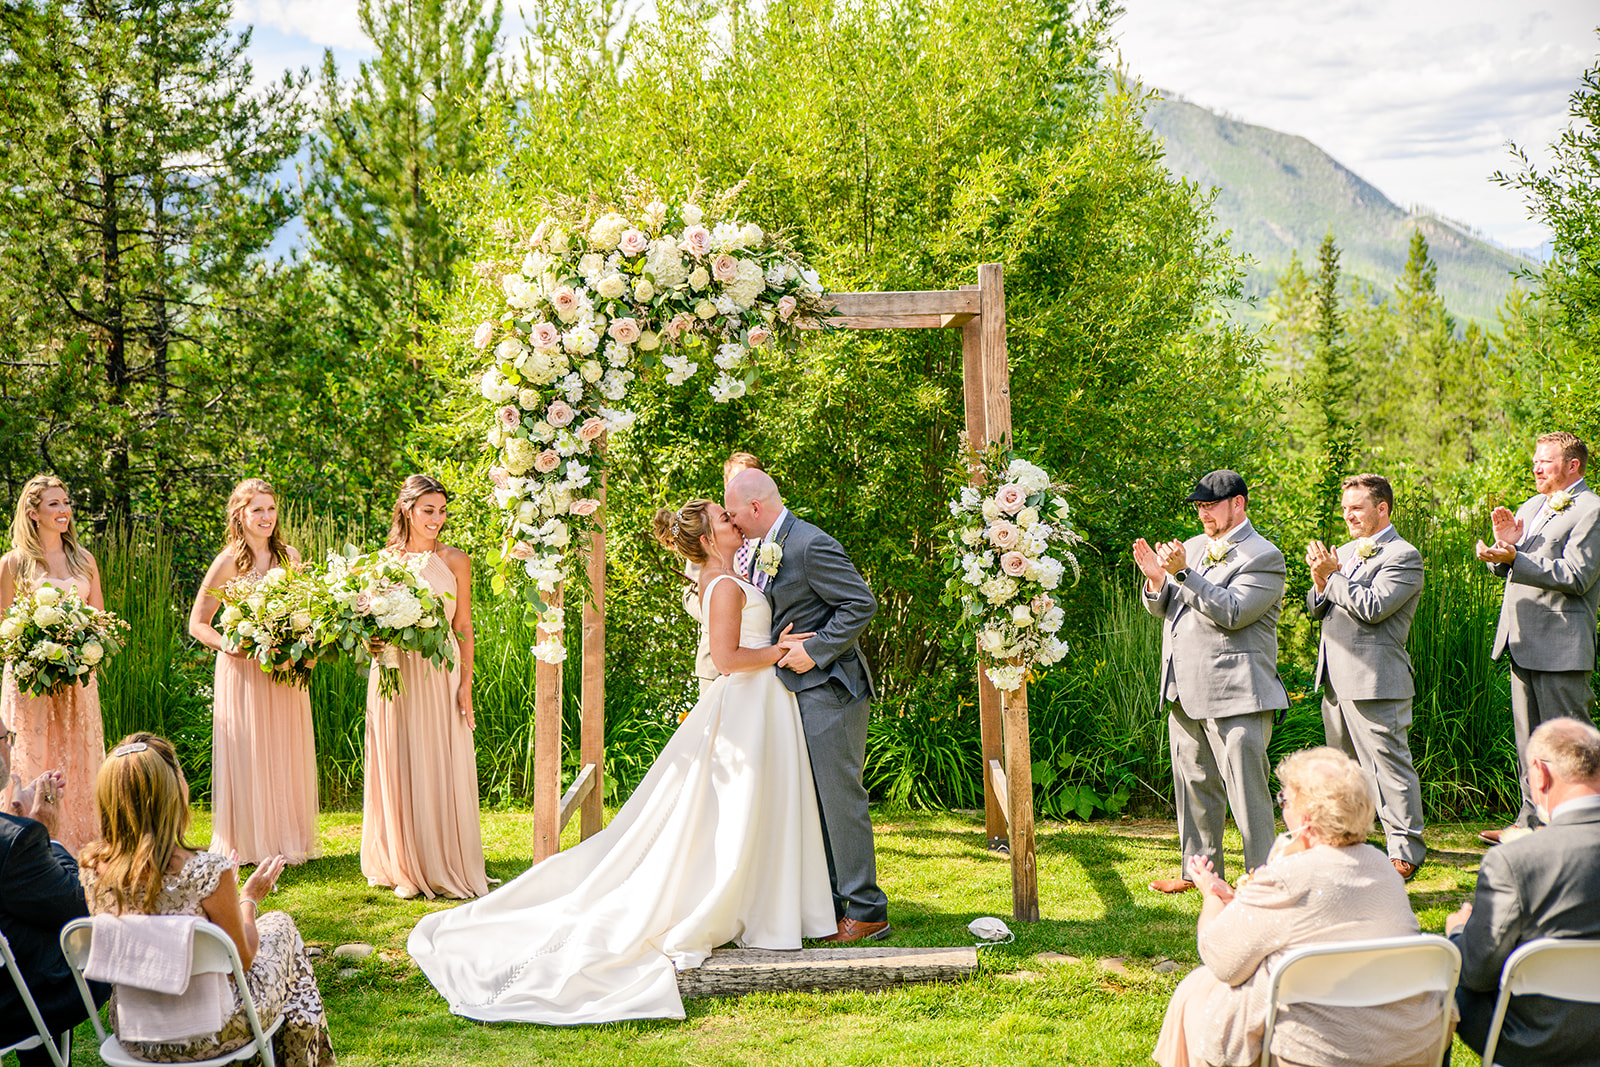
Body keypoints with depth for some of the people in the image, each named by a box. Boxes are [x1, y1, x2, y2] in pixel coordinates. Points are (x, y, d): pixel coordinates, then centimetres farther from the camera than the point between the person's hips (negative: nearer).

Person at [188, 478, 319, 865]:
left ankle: (289, 841, 19)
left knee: (288, 756, 9)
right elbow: (198, 624, -4)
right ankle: (248, 844, 10)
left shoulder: (289, 556, 7)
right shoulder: (229, 563, -7)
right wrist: (230, 646, -20)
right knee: (248, 755, -1)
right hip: (243, 671, -4)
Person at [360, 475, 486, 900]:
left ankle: (444, 867, 10)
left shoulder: (454, 561, 3)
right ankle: (405, 868, 14)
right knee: (397, 769, 5)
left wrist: (466, 685, -4)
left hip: (439, 676, -1)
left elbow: (463, 627, 2)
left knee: (441, 769, 0)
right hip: (394, 676, 1)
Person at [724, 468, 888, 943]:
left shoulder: (812, 546, -16)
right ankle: (830, 904, 20)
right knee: (812, 801, 13)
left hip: (827, 689, -10)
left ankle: (866, 911, -2)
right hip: (794, 691, 10)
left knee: (839, 796, -8)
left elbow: (862, 604, -18)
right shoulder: (763, 551, 14)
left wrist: (815, 651, -19)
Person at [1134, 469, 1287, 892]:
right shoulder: (1192, 548, 16)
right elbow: (1162, 608, 18)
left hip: (1235, 696, -8)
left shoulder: (1264, 557, -8)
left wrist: (1183, 574, -23)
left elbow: (1232, 613, -19)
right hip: (1186, 694, 8)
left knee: (1246, 789, -5)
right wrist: (1156, 579, -3)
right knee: (1194, 784, 15)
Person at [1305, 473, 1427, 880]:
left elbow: (1373, 607, -20)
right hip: (1336, 679, 9)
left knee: (1389, 765, -5)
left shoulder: (1403, 556, -9)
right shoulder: (1345, 551, 18)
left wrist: (1332, 575, -13)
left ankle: (1406, 851, 2)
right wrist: (1320, 581, -4)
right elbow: (1317, 609, 17)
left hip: (1375, 681, -9)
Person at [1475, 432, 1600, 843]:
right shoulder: (1530, 507, 18)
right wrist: (1505, 547, -3)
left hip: (1562, 647, -9)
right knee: (1528, 742, 14)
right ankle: (1530, 821, 23)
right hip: (1523, 643, 9)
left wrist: (1515, 558, -25)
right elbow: (1506, 570, 20)